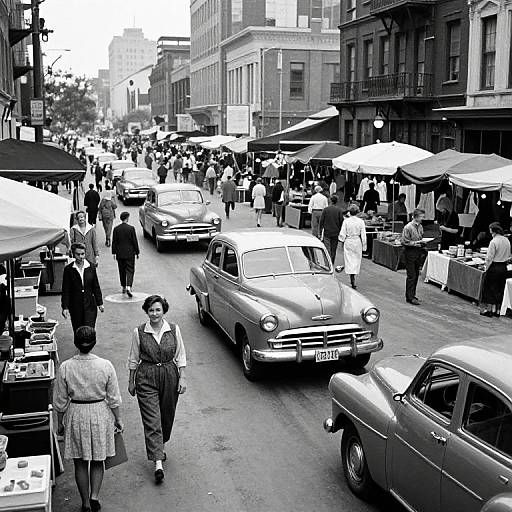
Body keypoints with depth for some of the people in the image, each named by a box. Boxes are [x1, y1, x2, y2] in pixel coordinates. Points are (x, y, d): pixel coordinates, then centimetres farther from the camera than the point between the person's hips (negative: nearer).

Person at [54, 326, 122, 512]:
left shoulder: (65, 368, -12)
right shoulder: (105, 366, -13)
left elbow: (60, 401, -4)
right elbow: (113, 398, -6)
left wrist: (60, 422, 11)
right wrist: (117, 419, 8)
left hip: (75, 415, 0)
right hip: (100, 414, 0)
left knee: (80, 462, 14)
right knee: (98, 460, 18)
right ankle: (94, 496, 5)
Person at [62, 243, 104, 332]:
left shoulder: (91, 267, 2)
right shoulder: (68, 269, -3)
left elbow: (96, 287, 9)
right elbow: (65, 290, -2)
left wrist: (100, 303, 9)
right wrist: (65, 307, -7)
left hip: (90, 305, 0)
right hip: (75, 306, 0)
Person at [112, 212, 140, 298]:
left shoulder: (116, 229, -2)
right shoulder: (131, 228, -10)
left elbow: (114, 242, 2)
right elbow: (135, 241, -7)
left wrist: (114, 252, 10)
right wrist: (137, 252, 2)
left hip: (120, 253, 3)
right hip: (130, 253, -3)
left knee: (122, 271, 14)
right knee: (130, 270, -1)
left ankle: (124, 287, 22)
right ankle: (128, 287, -17)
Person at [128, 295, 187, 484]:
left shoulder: (174, 330, -2)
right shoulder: (139, 332, -5)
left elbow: (180, 357, 4)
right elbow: (133, 359, 4)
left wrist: (182, 378, 0)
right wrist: (131, 381, 8)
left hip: (169, 375, 2)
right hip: (146, 378, -2)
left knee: (167, 416, 14)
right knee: (152, 420, -8)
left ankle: (159, 447, 40)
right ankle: (158, 463, -10)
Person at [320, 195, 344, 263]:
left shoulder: (325, 209, -4)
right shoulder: (339, 210, -4)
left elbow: (321, 221, -3)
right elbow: (341, 221, -2)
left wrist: (320, 231, 3)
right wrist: (340, 232, 8)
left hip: (327, 233, -1)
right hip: (336, 233, 1)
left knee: (327, 249, -1)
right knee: (334, 249, 11)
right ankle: (332, 263, 16)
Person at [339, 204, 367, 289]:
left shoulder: (346, 221, -9)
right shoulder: (361, 221, -6)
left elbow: (342, 234, -6)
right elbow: (363, 235, -3)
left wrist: (342, 241, 10)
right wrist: (364, 246, 4)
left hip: (348, 242, -1)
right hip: (357, 242, 1)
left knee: (349, 260, 3)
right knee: (356, 260, 14)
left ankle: (353, 282, -5)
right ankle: (353, 279, 22)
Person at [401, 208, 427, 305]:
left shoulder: (420, 226, 8)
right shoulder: (408, 227, -14)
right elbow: (404, 242, -16)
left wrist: (422, 242, 0)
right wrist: (416, 243, -18)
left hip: (418, 252, 8)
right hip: (410, 253, -8)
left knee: (416, 275, 12)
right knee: (411, 275, -7)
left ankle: (412, 295, 23)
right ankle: (410, 297, -1)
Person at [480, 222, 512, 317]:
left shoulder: (494, 242, -17)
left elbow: (489, 258, -15)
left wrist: (486, 267, -5)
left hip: (494, 267, -6)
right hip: (504, 268, 6)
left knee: (489, 288, 4)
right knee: (500, 289, 12)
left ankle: (488, 309, 6)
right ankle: (496, 310, 17)